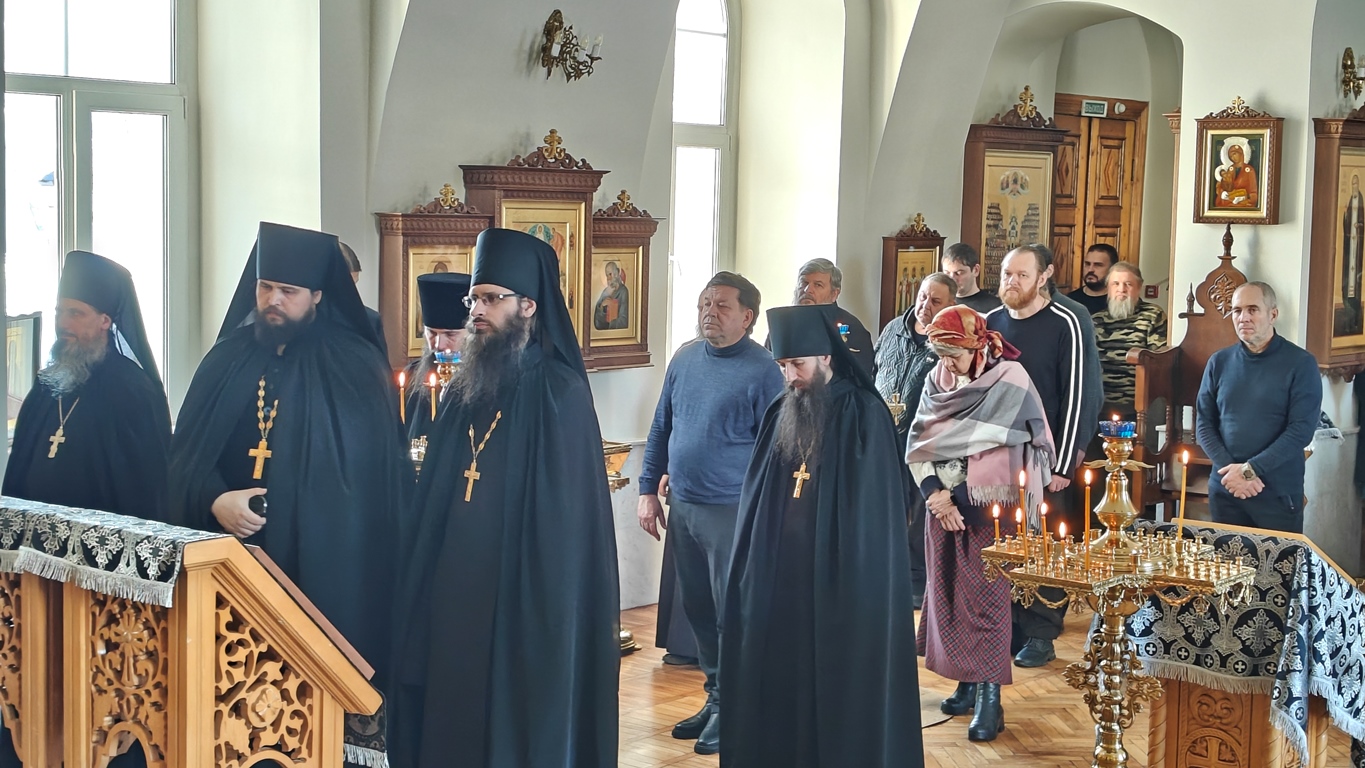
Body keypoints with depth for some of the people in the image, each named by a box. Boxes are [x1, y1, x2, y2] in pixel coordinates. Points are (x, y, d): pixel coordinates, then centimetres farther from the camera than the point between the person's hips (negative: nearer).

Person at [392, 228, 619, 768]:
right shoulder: (467, 388, 11)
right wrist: (425, 581, 9)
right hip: (454, 591, 7)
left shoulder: (560, 392, -9)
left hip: (522, 595, -6)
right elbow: (434, 494, 15)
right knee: (451, 719, 11)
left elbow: (564, 511, -12)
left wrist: (543, 607, -14)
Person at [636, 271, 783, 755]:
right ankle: (716, 694, 28)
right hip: (682, 506, 6)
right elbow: (660, 429, 15)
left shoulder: (761, 371, -10)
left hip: (732, 511, -6)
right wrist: (649, 490, 10)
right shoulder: (684, 359, 8)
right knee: (696, 607, 14)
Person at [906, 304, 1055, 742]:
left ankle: (989, 698, -4)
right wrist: (934, 492, -8)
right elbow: (917, 443, 4)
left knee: (986, 596, -7)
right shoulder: (937, 382, 7)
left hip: (990, 505, -5)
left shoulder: (1010, 380, -8)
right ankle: (968, 682, 18)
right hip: (943, 503, 5)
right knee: (947, 591, 7)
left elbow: (982, 443, -10)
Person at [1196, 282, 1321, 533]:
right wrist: (1230, 470, -10)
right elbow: (1204, 423, 6)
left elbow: (1302, 429, -11)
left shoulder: (1301, 363, -4)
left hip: (1279, 494, -3)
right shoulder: (1219, 362, 7)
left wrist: (1250, 469, -16)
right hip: (1224, 490, 3)